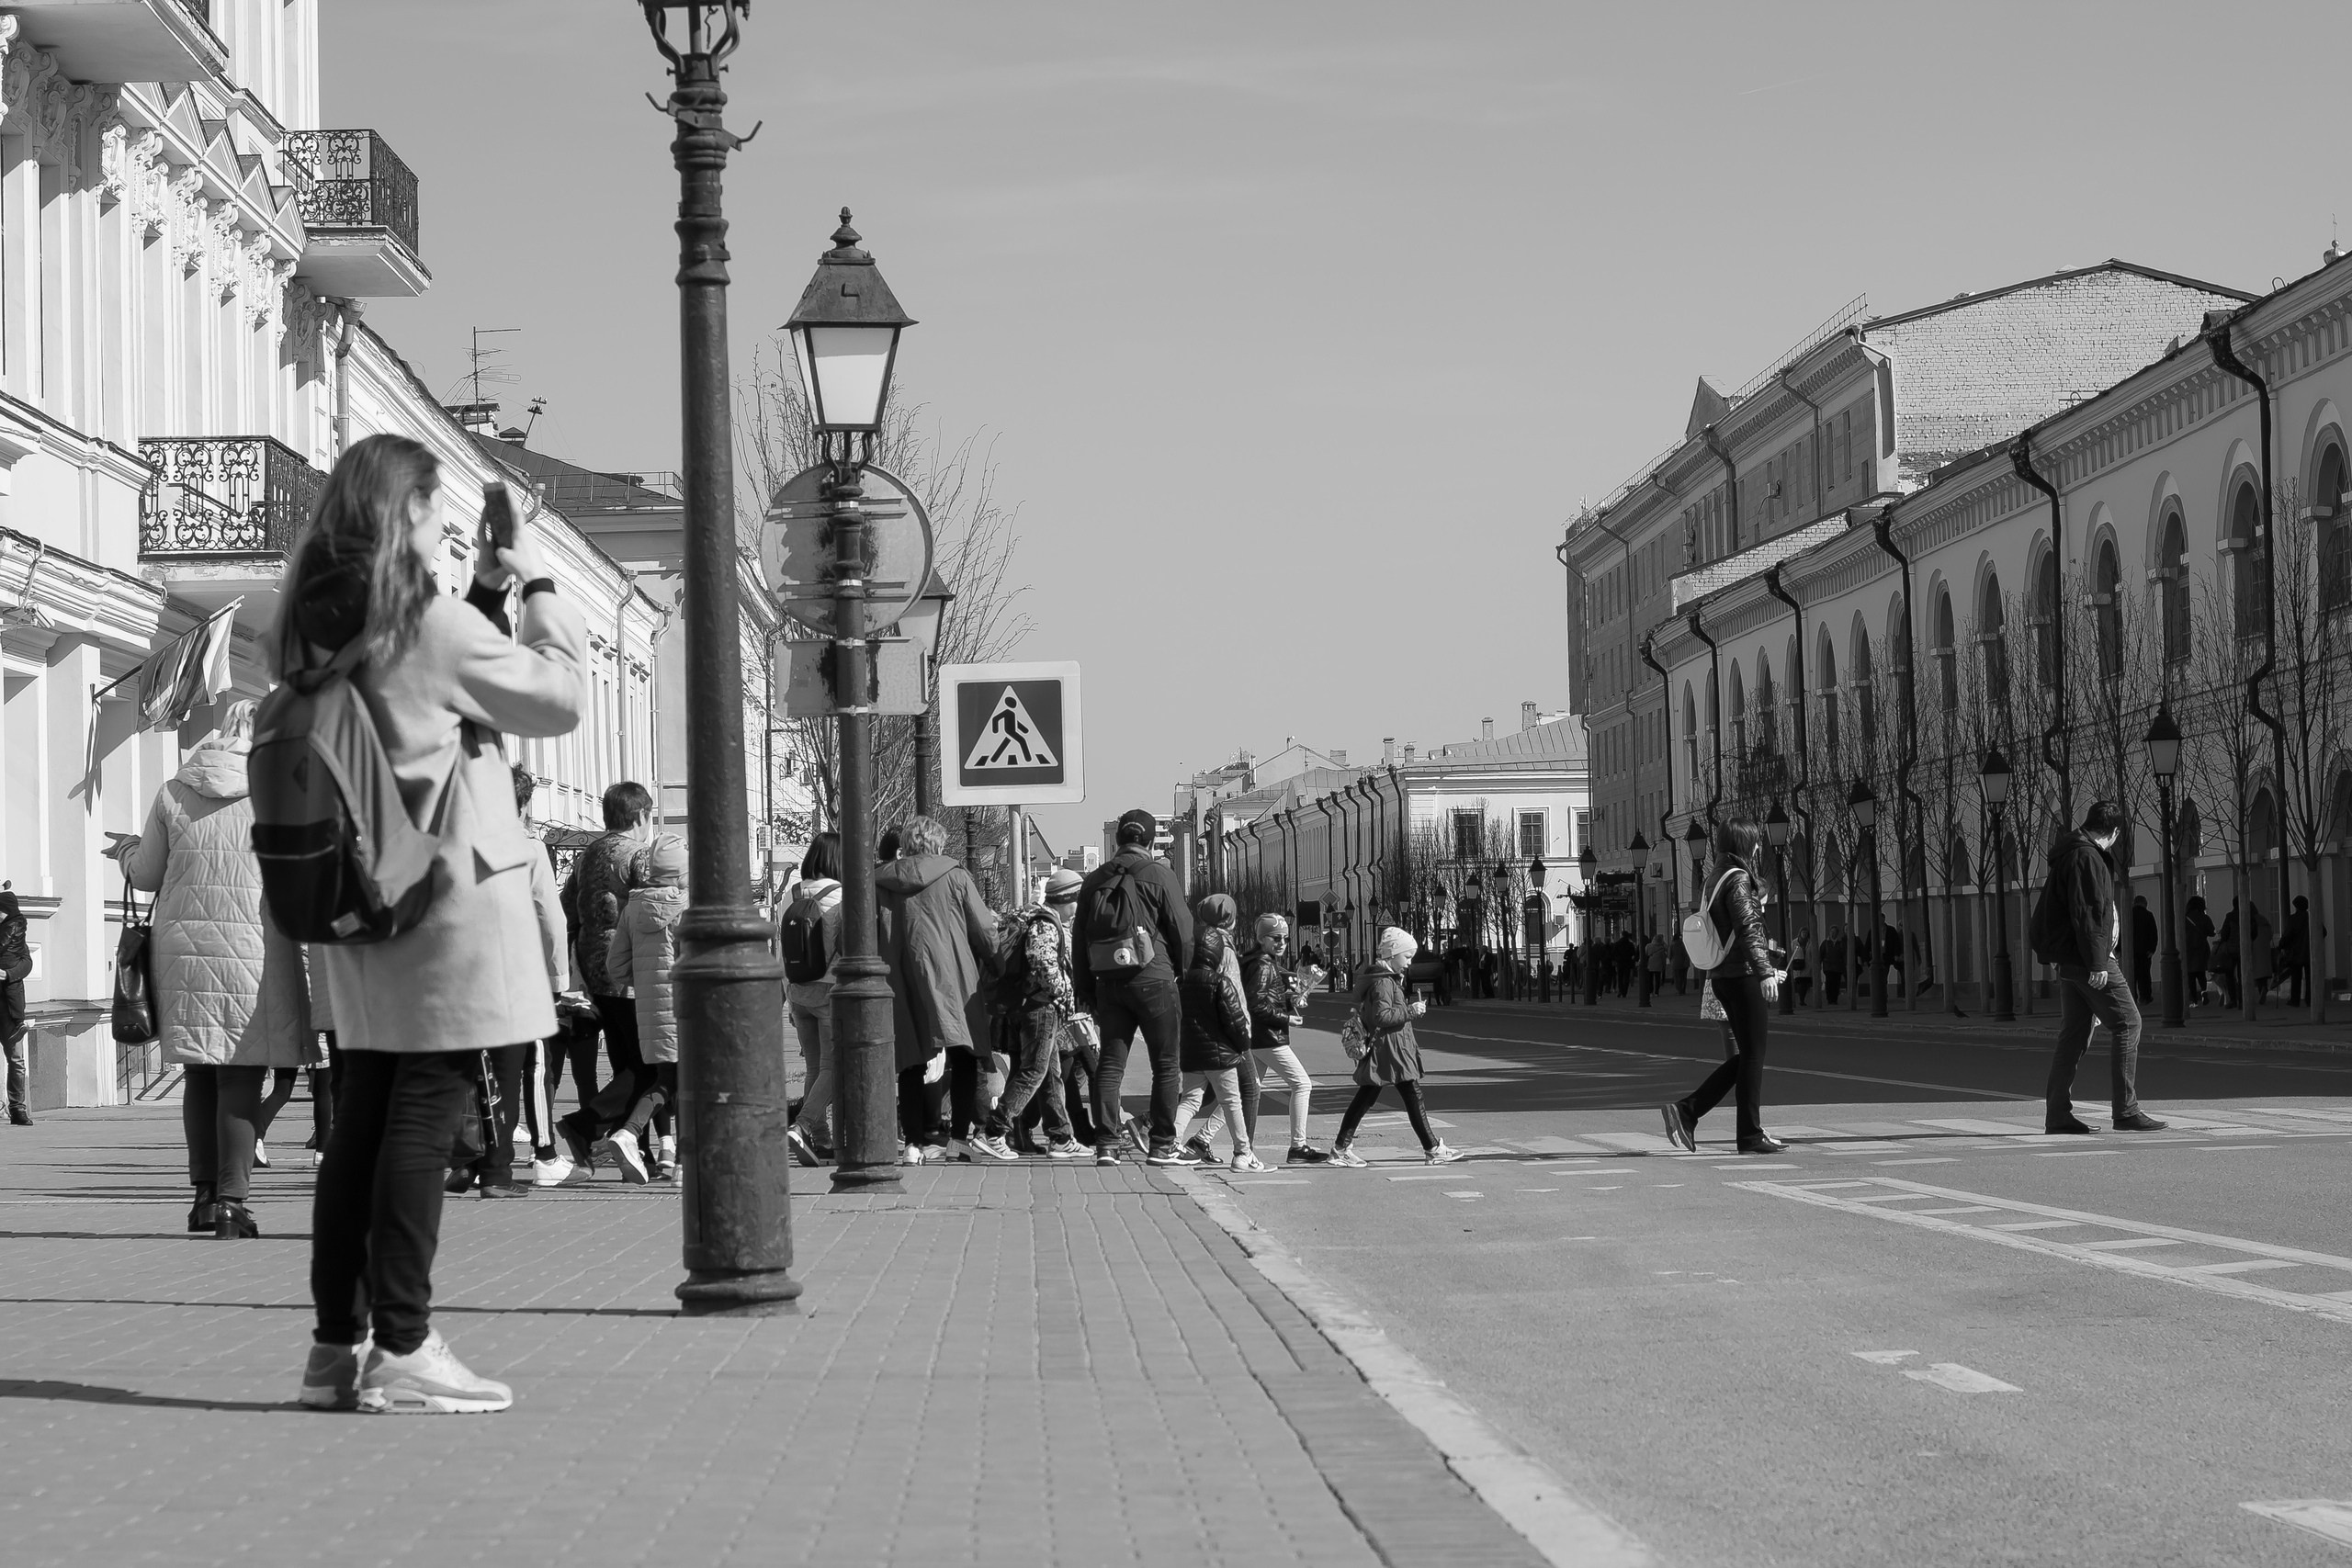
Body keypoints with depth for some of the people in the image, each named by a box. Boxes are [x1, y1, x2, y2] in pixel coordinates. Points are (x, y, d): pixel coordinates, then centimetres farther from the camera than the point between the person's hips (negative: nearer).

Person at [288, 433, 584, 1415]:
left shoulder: (312, 628, 9)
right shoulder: (434, 625, -13)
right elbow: (558, 699, -5)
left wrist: (485, 592, 16)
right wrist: (536, 582, 4)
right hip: (448, 891, -7)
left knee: (362, 1116, 10)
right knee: (425, 1114, -5)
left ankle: (336, 1344, 12)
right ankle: (402, 1350, -5)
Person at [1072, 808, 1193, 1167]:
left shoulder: (1095, 879, 11)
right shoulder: (1158, 875, -4)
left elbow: (1078, 939, 12)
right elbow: (1182, 931, -5)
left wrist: (1085, 992, 16)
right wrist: (1185, 972, 10)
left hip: (1108, 981, 5)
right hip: (1152, 977, -5)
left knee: (1110, 1061, 7)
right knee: (1167, 1063, 3)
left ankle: (1105, 1143, 0)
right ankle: (1161, 1145, 1)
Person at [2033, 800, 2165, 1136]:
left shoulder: (2075, 853, 18)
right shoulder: (2086, 857, -13)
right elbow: (2087, 914, -21)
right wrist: (2097, 963, -23)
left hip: (2069, 958, 10)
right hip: (2089, 957, -10)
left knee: (2075, 1033, 11)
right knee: (2126, 1023, -7)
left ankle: (2057, 1113, 10)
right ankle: (2126, 1111, -9)